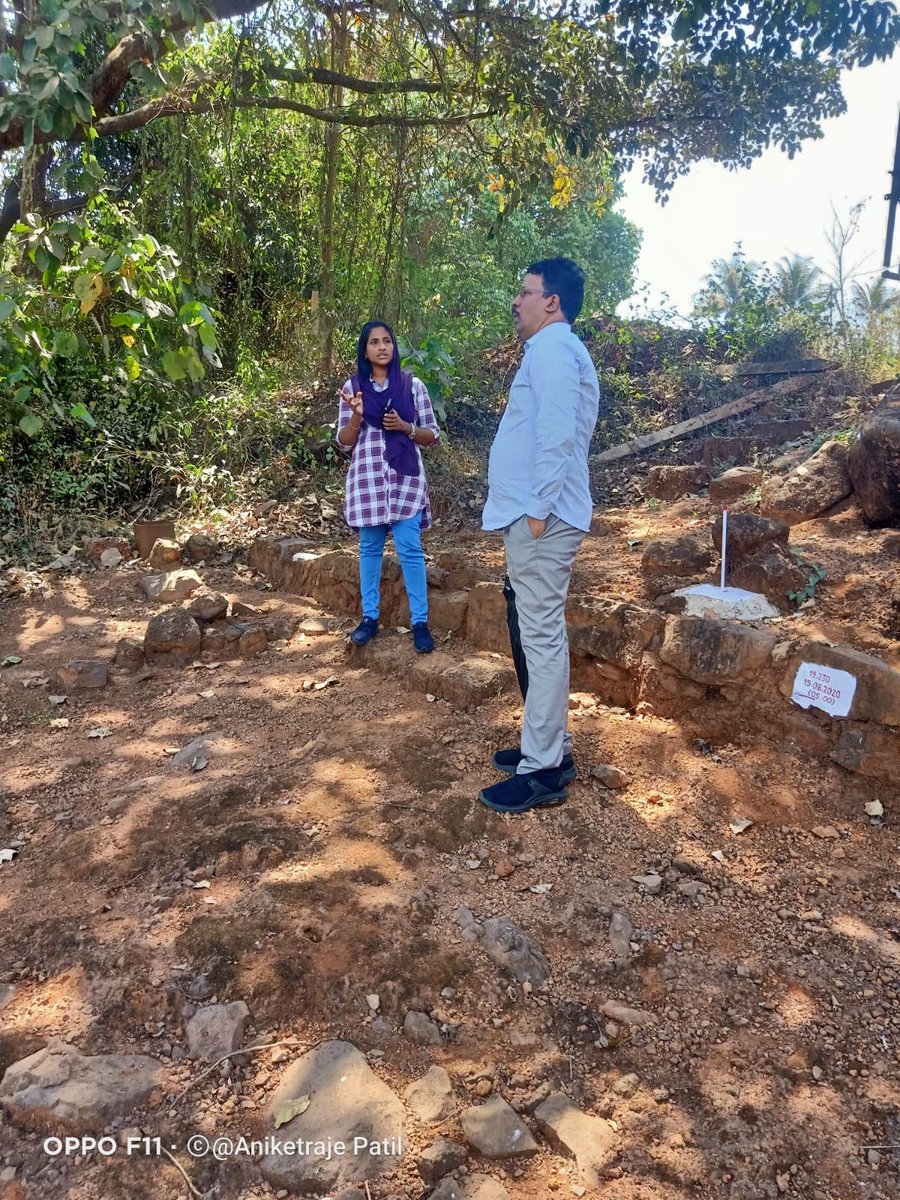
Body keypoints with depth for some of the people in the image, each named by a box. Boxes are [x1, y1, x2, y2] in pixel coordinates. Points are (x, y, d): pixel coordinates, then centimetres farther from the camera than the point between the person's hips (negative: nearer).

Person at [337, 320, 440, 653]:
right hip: (367, 477, 1)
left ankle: (420, 622, 2)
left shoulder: (413, 385, 4)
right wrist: (357, 415, -12)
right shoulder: (353, 387, 6)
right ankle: (369, 617, 18)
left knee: (410, 548, -5)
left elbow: (432, 435, 6)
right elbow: (344, 442, 5)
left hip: (405, 476, -1)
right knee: (370, 547, 8)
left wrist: (405, 427, -11)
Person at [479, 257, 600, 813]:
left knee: (542, 635, -7)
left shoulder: (552, 349, -10)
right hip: (533, 516, 11)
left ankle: (543, 770, 0)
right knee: (535, 631, 15)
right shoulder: (556, 350, 23)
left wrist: (539, 508, -21)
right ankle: (549, 745, 26)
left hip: (541, 520, -11)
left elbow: (557, 435, -21)